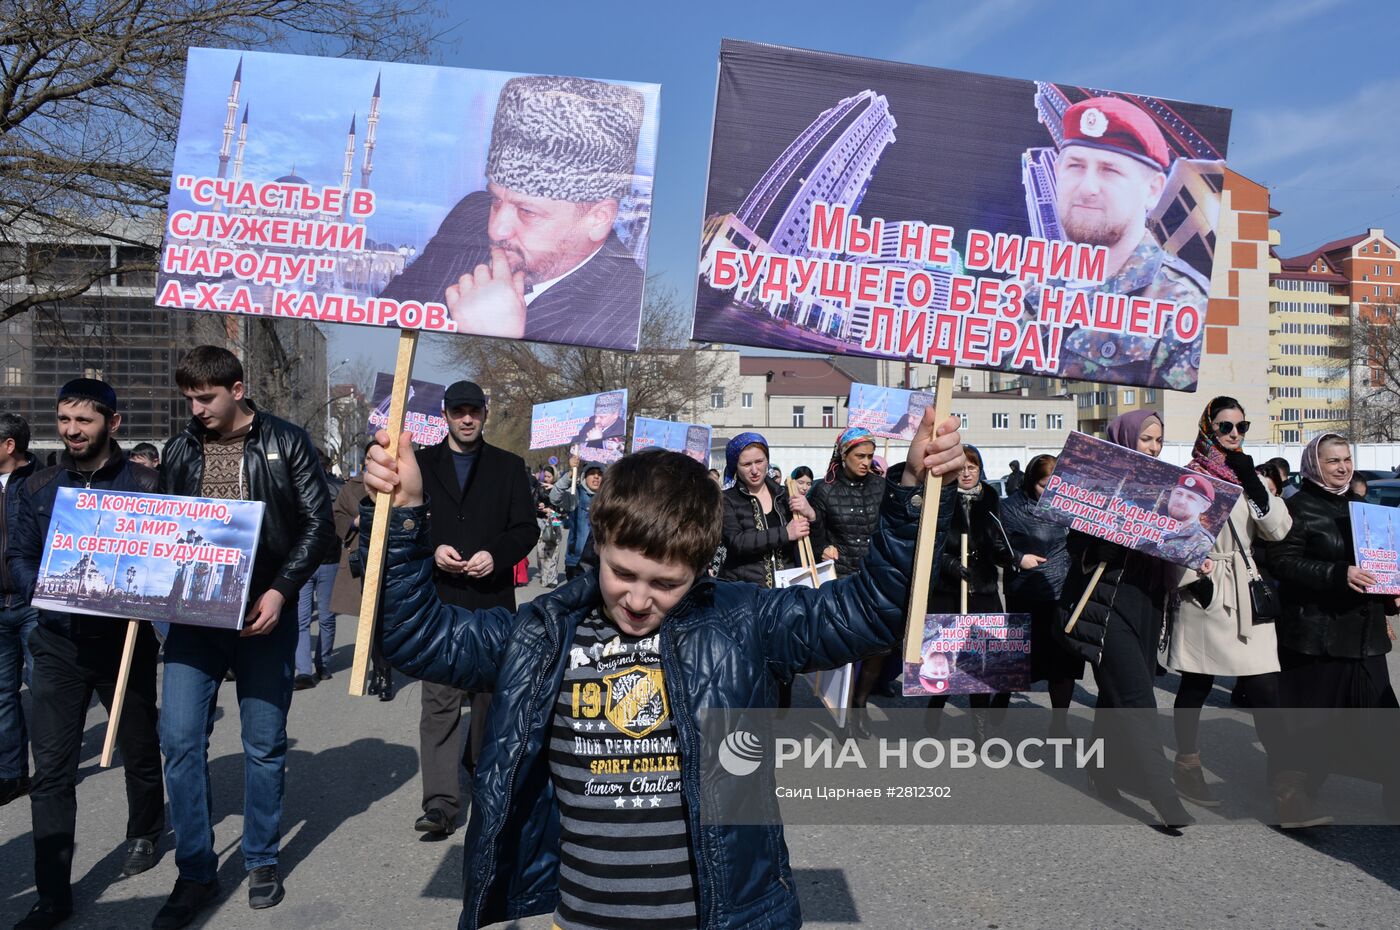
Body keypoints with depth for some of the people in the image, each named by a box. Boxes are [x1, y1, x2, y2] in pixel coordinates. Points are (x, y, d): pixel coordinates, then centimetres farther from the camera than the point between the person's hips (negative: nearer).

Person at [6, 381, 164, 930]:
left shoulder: (143, 484, -4)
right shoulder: (37, 489, 5)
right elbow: (18, 556, 7)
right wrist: (43, 590, -13)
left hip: (124, 639, -2)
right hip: (59, 642, 2)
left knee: (139, 750, 15)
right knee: (51, 769, -1)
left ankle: (143, 833, 42)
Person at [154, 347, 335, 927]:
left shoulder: (286, 443, -2)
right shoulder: (178, 452, 9)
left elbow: (319, 524, -5)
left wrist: (280, 590, -15)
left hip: (263, 615, -3)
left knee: (264, 742, 7)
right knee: (180, 739, 0)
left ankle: (262, 861, 25)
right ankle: (195, 873, 16)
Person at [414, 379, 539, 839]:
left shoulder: (509, 467, 8)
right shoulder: (420, 464, 8)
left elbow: (527, 529, 4)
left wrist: (495, 555, -14)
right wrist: (433, 550, -13)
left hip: (492, 598, 2)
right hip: (438, 598, -1)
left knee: (490, 691, 15)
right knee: (439, 699, -8)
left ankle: (483, 763, 39)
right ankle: (441, 801, -7)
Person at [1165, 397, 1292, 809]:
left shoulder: (1250, 476, 13)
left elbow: (1278, 529, 2)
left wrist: (1253, 483, -9)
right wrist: (1194, 579, -14)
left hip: (1246, 594, 4)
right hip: (1203, 592, -4)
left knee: (1265, 689, -4)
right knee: (1195, 685, 7)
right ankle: (1187, 765, 22)